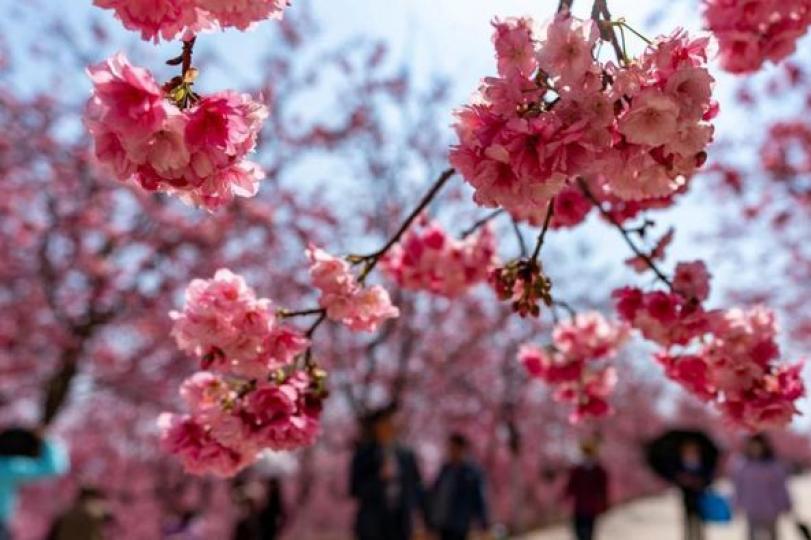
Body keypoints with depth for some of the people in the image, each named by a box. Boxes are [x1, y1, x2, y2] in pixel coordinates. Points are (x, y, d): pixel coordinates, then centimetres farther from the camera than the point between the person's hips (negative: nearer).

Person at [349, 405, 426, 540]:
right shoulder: (364, 454, -1)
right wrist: (379, 478, -17)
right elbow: (355, 489, -4)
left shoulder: (406, 454, 7)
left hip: (400, 523, 3)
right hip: (373, 525, -3)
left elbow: (416, 487, 8)